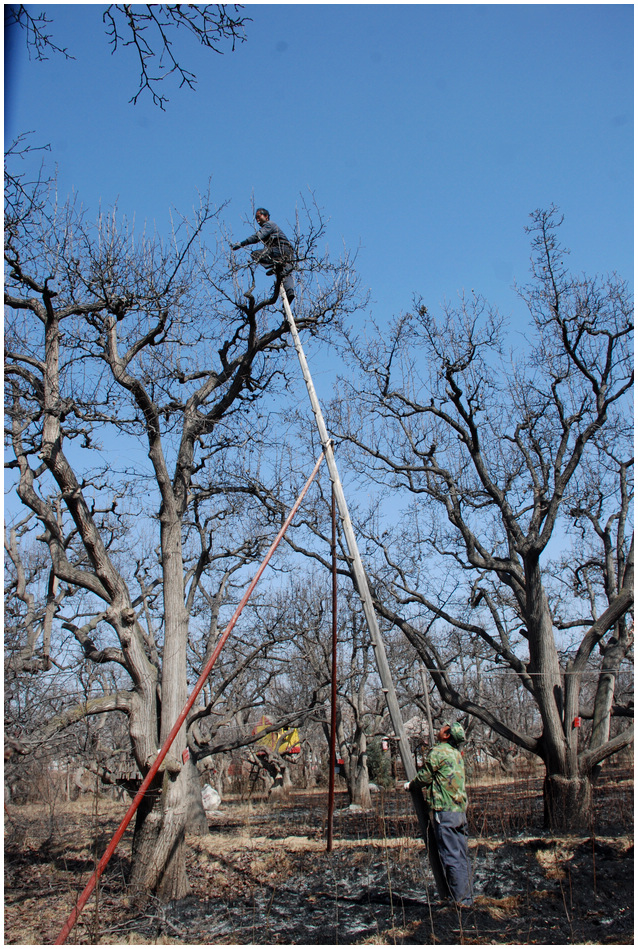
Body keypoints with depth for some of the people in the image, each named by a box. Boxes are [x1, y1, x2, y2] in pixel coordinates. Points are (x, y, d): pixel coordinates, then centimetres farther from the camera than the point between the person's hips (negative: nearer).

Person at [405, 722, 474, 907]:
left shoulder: (438, 752, -11)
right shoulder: (456, 754, 15)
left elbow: (424, 777, -4)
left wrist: (410, 785, 15)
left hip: (444, 810, -9)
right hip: (460, 810, 9)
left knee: (451, 858, -5)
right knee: (462, 857, 12)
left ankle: (460, 900, -3)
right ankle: (468, 898, 16)